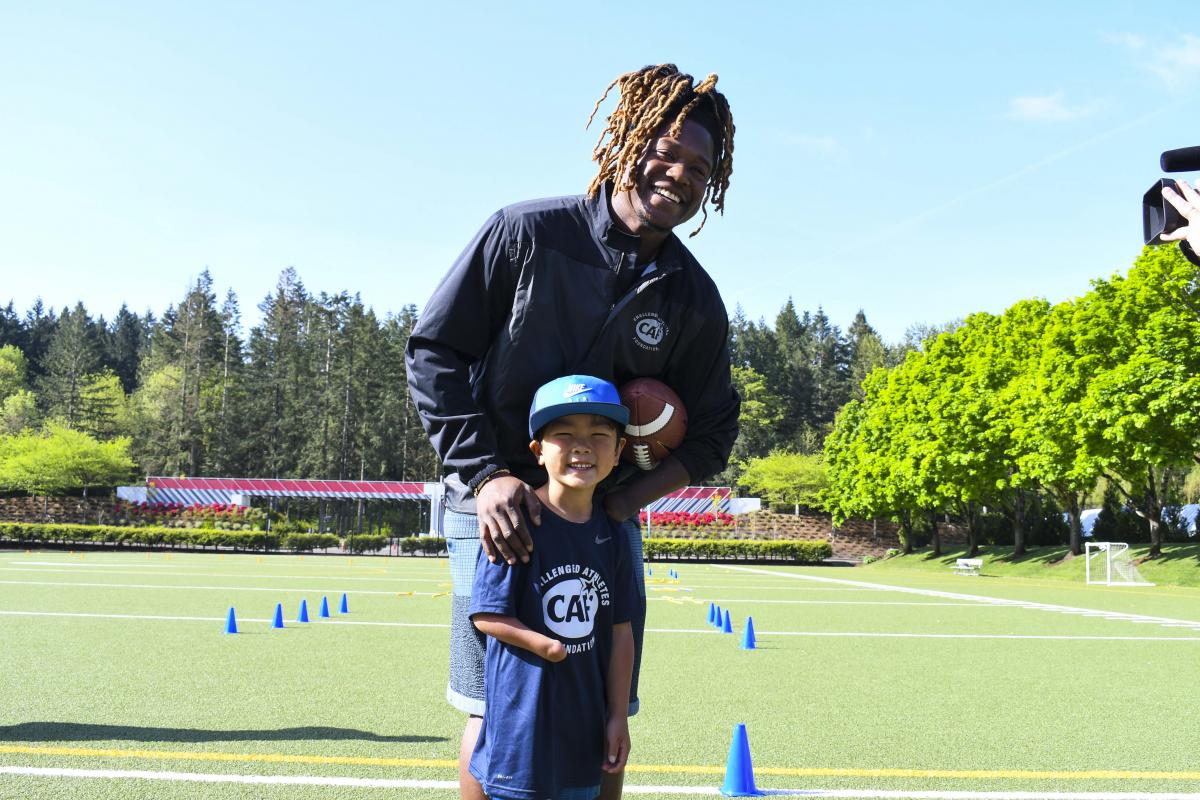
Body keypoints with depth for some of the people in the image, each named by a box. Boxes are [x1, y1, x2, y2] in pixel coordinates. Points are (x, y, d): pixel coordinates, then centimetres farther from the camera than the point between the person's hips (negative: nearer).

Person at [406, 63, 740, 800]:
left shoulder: (694, 299, 0)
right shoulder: (525, 233, -9)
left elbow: (711, 433, 6)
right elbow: (433, 352, -7)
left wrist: (623, 499, -11)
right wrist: (484, 475, -16)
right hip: (498, 502, -3)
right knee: (493, 712, -2)